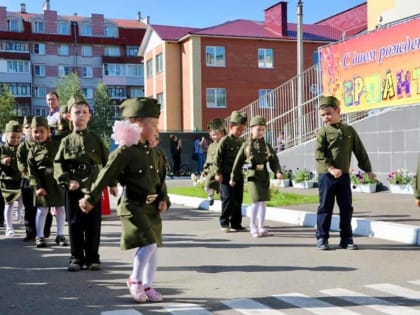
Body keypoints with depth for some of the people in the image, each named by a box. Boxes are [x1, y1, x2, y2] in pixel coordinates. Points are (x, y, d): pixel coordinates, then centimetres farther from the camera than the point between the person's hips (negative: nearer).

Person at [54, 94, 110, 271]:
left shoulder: (96, 140, 5)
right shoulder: (66, 141, 5)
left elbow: (107, 162, 7)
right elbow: (58, 164, 0)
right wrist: (67, 181, -13)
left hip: (93, 187, 0)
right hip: (73, 189, 0)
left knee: (93, 224, 5)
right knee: (74, 224, 4)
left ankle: (92, 257, 16)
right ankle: (76, 258, 14)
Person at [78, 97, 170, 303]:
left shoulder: (155, 154, 11)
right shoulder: (125, 152, -12)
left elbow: (161, 180, 15)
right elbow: (106, 176, -13)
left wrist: (164, 200, 1)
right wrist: (91, 198, -14)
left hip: (152, 208, 8)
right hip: (133, 206, -8)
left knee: (153, 247, 11)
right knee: (148, 243, -15)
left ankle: (147, 285, 25)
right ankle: (134, 280, 8)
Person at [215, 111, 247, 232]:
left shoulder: (242, 141, 8)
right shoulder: (224, 141, -8)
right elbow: (218, 158, -8)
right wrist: (218, 173, -11)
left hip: (238, 175, 6)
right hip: (226, 175, -5)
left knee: (238, 199, 8)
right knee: (228, 198, -5)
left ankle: (236, 224, 16)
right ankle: (224, 223, 7)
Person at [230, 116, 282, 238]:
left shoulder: (266, 145, 7)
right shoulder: (246, 145, 0)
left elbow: (274, 160, 1)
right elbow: (238, 162, 3)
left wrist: (278, 171, -17)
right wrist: (233, 178, 5)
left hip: (264, 176, 4)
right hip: (252, 176, -4)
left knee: (262, 202, 9)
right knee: (256, 201, -11)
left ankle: (261, 227, 19)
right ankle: (252, 227, 4)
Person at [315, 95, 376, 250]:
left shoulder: (349, 130, 8)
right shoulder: (323, 132, -2)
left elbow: (360, 151, 13)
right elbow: (319, 154, -10)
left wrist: (368, 170, 15)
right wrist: (331, 169, -20)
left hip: (344, 175, 3)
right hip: (327, 175, -3)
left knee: (346, 208, 6)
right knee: (325, 207, 1)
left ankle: (346, 239, 17)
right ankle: (322, 238, 11)